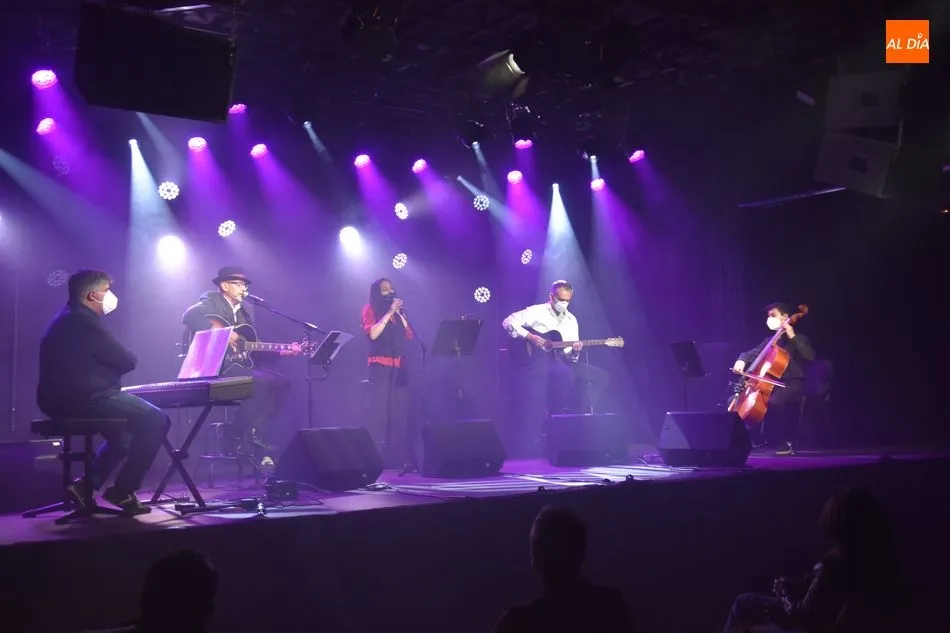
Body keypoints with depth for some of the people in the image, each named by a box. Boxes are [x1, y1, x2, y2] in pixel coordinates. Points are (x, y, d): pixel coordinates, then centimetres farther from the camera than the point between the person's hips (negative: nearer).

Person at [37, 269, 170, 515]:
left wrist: (112, 365, 9)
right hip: (82, 400, -11)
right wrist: (126, 358, 8)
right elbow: (127, 361, -13)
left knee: (130, 422, 27)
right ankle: (123, 489, -1)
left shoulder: (67, 319, 20)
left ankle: (89, 483, 22)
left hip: (64, 399, 11)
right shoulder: (84, 320, -14)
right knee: (156, 420, -9)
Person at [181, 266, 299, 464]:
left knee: (280, 382, -8)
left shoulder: (247, 309, 17)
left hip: (239, 363, 8)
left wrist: (282, 352, 2)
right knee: (260, 382, -28)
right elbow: (189, 316, -26)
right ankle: (240, 439, -13)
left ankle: (258, 438, -5)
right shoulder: (211, 301, -4)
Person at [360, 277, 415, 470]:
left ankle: (400, 457, 2)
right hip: (380, 365, -5)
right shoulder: (370, 309, 3)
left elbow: (409, 335, 9)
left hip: (399, 365, 5)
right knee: (380, 409, -9)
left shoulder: (397, 312, 19)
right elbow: (373, 334, -13)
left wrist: (399, 313, 2)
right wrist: (389, 313, -13)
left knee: (400, 411, 1)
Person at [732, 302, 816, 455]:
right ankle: (758, 439, 4)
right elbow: (751, 354, 17)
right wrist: (741, 360, -7)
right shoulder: (770, 340, 18)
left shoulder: (798, 338, 2)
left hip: (792, 384, -7)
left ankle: (785, 442, -22)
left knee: (774, 402, -40)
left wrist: (792, 337, -18)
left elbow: (810, 356, -16)